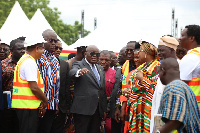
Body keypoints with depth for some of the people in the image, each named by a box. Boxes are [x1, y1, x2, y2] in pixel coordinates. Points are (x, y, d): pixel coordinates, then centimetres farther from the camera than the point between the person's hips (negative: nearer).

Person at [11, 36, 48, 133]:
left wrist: (42, 101, 8)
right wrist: (45, 101, -4)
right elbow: (34, 87, -19)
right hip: (28, 106, -10)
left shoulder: (24, 60, 18)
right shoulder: (30, 62, -14)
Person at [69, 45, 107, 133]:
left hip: (98, 110, 6)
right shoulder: (78, 65, 0)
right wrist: (79, 72, -48)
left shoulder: (100, 68, 19)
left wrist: (104, 109, 15)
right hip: (83, 109, -6)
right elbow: (72, 73, -24)